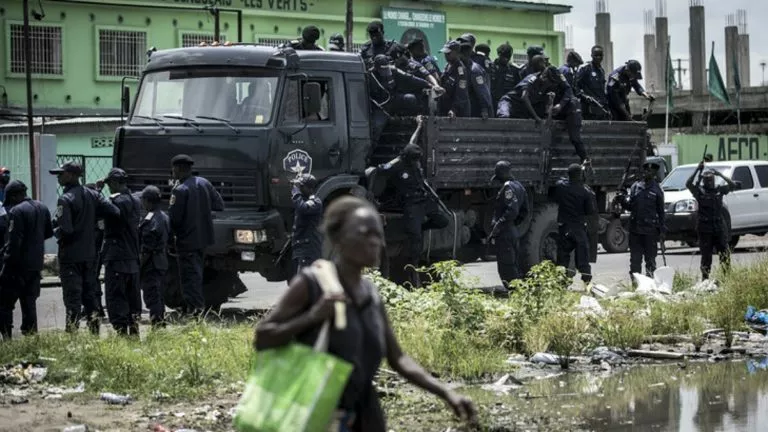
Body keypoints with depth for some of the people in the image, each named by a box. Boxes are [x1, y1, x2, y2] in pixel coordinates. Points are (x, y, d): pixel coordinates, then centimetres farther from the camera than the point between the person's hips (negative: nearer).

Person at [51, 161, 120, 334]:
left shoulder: (65, 199, -15)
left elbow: (64, 229, -23)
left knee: (72, 296, -3)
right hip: (90, 254, 6)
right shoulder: (92, 195, 5)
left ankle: (72, 331, -4)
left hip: (70, 255, -6)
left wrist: (55, 231, -1)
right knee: (90, 294, 13)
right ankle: (94, 330, 13)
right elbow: (115, 212, -1)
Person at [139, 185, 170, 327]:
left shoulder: (149, 221, -18)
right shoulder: (165, 217, 11)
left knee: (152, 299, -8)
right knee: (158, 298, 16)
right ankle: (161, 325, 21)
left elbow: (146, 249, -20)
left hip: (151, 266, -9)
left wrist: (138, 266, -15)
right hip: (163, 263, 9)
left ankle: (156, 326, -11)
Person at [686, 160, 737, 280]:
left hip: (719, 228, 2)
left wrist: (721, 175, -8)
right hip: (705, 229, -2)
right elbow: (688, 184, -16)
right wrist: (697, 170, -18)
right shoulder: (700, 191, -2)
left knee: (725, 254, 0)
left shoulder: (719, 190, 7)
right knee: (706, 256, 3)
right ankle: (705, 278, 8)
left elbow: (732, 186, -2)